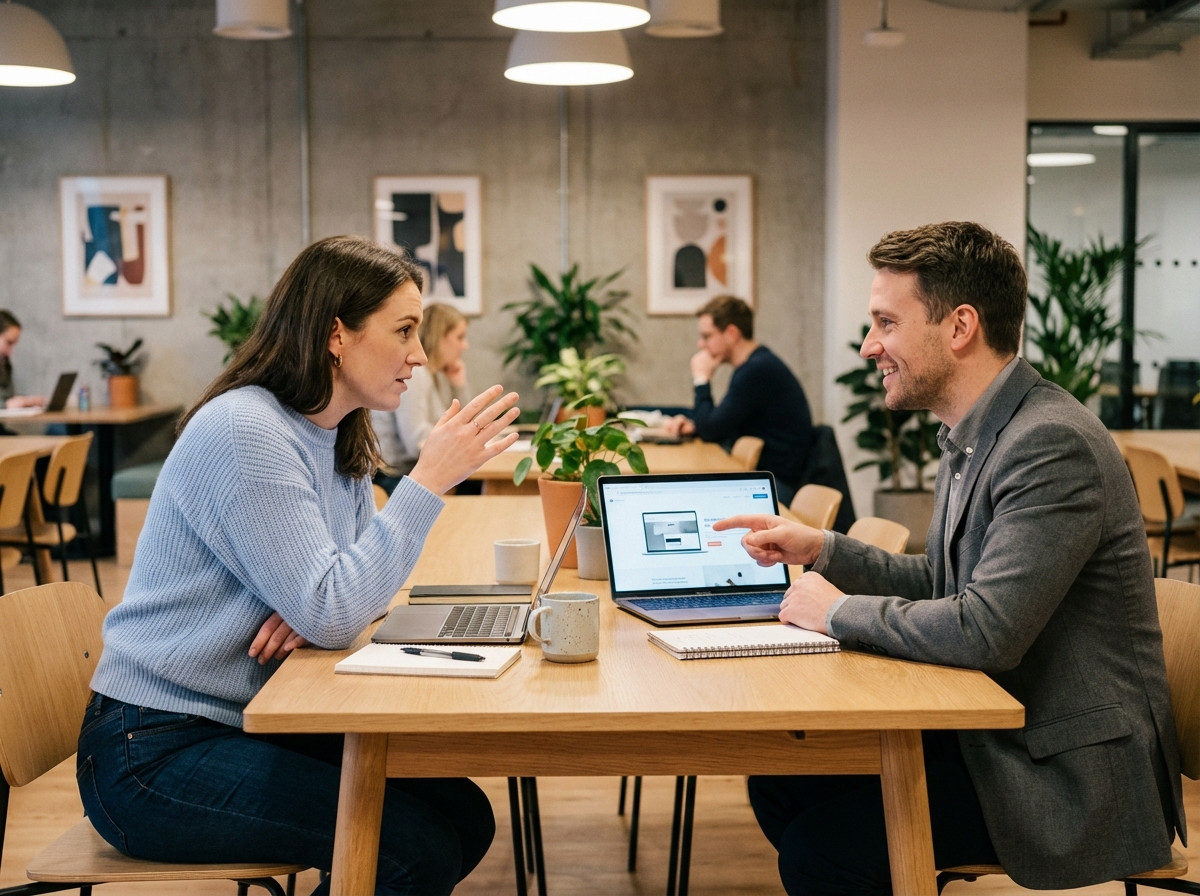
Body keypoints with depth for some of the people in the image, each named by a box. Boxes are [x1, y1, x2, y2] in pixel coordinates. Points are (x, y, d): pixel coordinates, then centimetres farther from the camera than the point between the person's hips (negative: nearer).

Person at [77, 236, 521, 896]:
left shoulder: (341, 440, 8)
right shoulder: (245, 431, -20)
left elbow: (359, 584, 11)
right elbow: (329, 614, -25)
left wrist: (322, 604, -13)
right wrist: (430, 478, -24)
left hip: (253, 721, 9)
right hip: (155, 752, -9)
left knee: (465, 815, -3)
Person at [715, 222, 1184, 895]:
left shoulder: (1054, 447, -23)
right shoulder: (976, 435, 8)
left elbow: (984, 631, -30)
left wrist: (841, 612, -16)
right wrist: (822, 550, 8)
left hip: (1068, 773, -9)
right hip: (990, 728, 9)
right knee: (777, 782, 5)